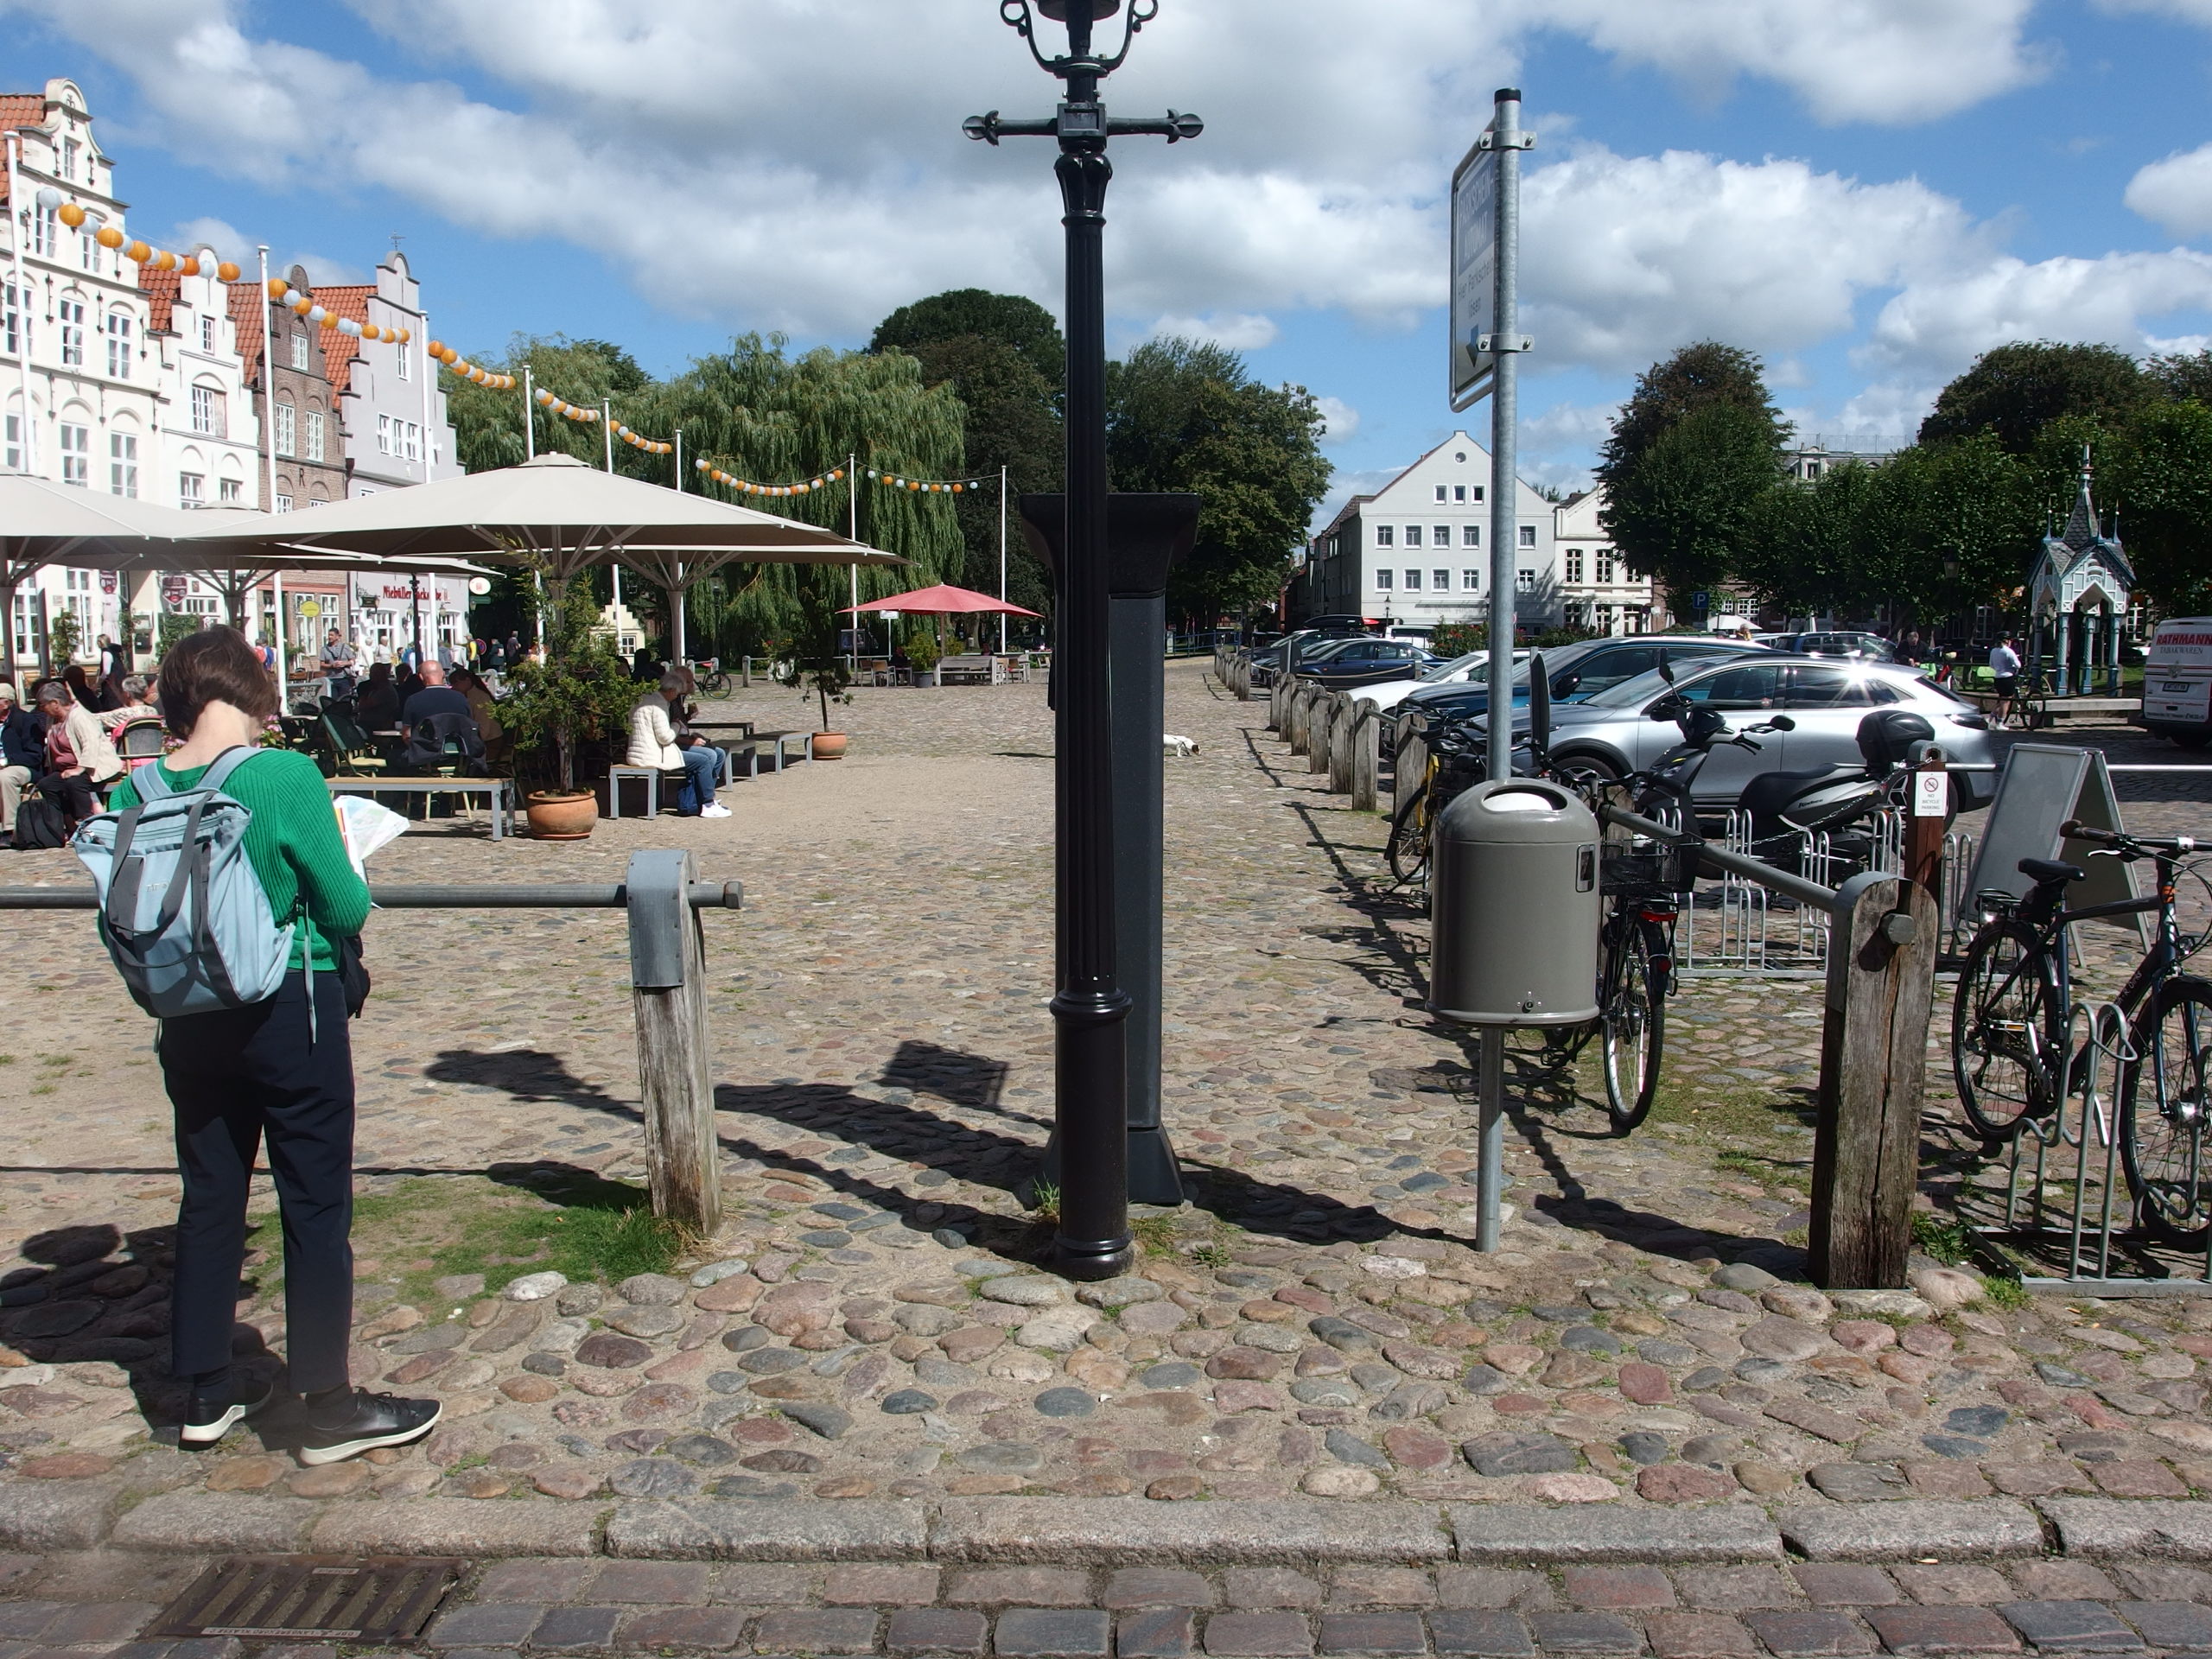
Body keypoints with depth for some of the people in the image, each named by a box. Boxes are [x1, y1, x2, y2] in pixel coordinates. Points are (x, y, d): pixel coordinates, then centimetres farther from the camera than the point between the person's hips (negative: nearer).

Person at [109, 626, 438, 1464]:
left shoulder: (133, 796, -2)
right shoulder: (286, 777, -17)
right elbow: (346, 910, -12)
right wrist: (346, 861, 9)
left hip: (192, 1028, 5)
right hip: (293, 1017, -5)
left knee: (209, 1200, 17)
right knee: (317, 1207, 4)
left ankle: (205, 1393, 28)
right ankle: (329, 1409, 12)